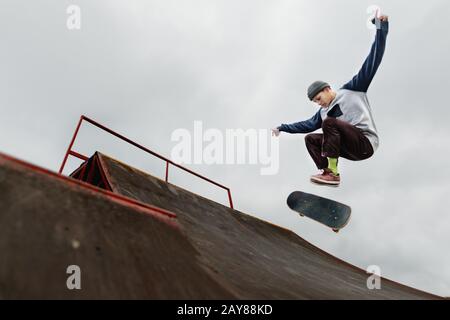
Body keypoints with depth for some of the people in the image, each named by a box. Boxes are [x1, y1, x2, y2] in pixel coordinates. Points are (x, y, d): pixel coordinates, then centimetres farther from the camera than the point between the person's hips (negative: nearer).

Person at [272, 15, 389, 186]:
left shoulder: (351, 89, 3)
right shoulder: (324, 112, 20)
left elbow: (371, 64, -3)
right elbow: (307, 125, 27)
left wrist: (381, 29, -9)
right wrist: (282, 128, 26)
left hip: (366, 144, -8)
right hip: (351, 149, 8)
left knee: (329, 122, -24)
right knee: (310, 139, 7)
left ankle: (332, 172, -23)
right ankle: (328, 173, -13)